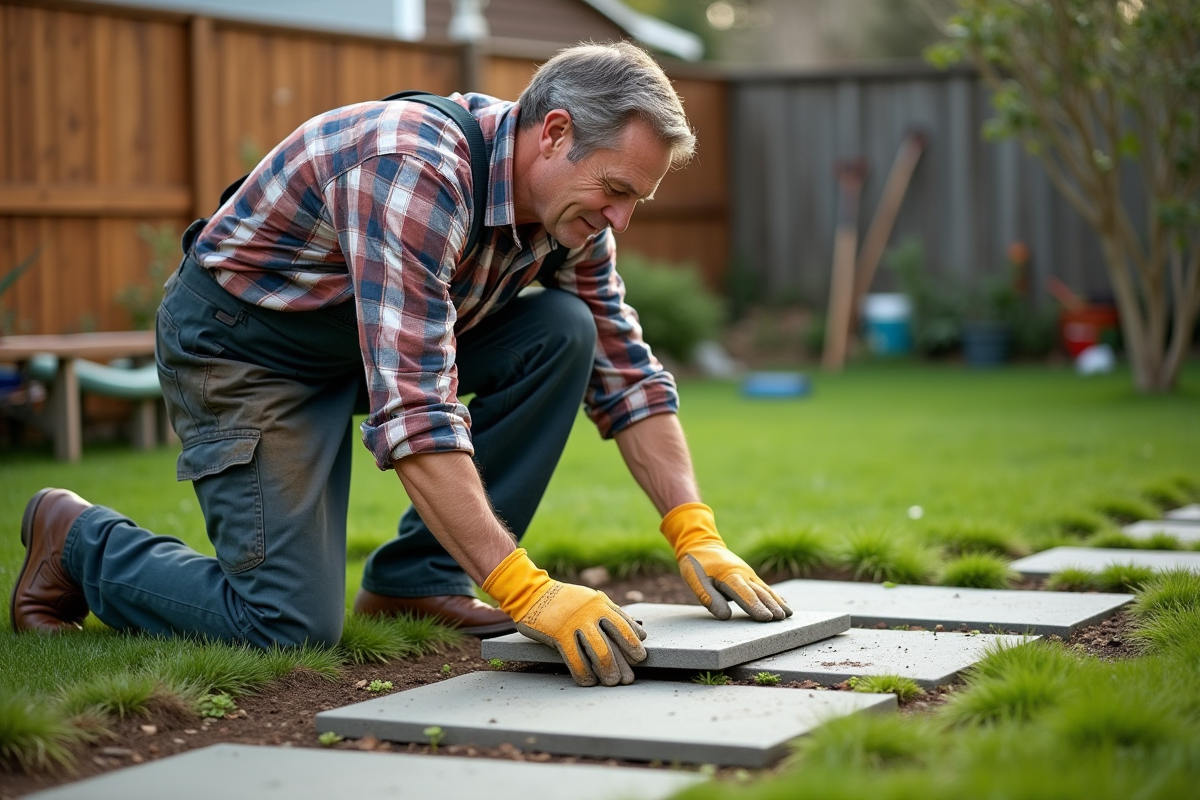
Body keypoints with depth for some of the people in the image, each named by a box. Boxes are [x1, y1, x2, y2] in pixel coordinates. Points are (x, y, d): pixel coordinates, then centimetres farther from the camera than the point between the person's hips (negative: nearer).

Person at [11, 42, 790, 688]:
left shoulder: (570, 200, -8)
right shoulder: (415, 171, -35)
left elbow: (626, 373, 1)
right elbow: (413, 411, -42)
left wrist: (697, 535, -9)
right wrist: (527, 593, -44)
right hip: (242, 345, -8)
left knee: (563, 334, -12)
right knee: (293, 625, -17)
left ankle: (418, 575, -1)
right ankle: (79, 540, 8)